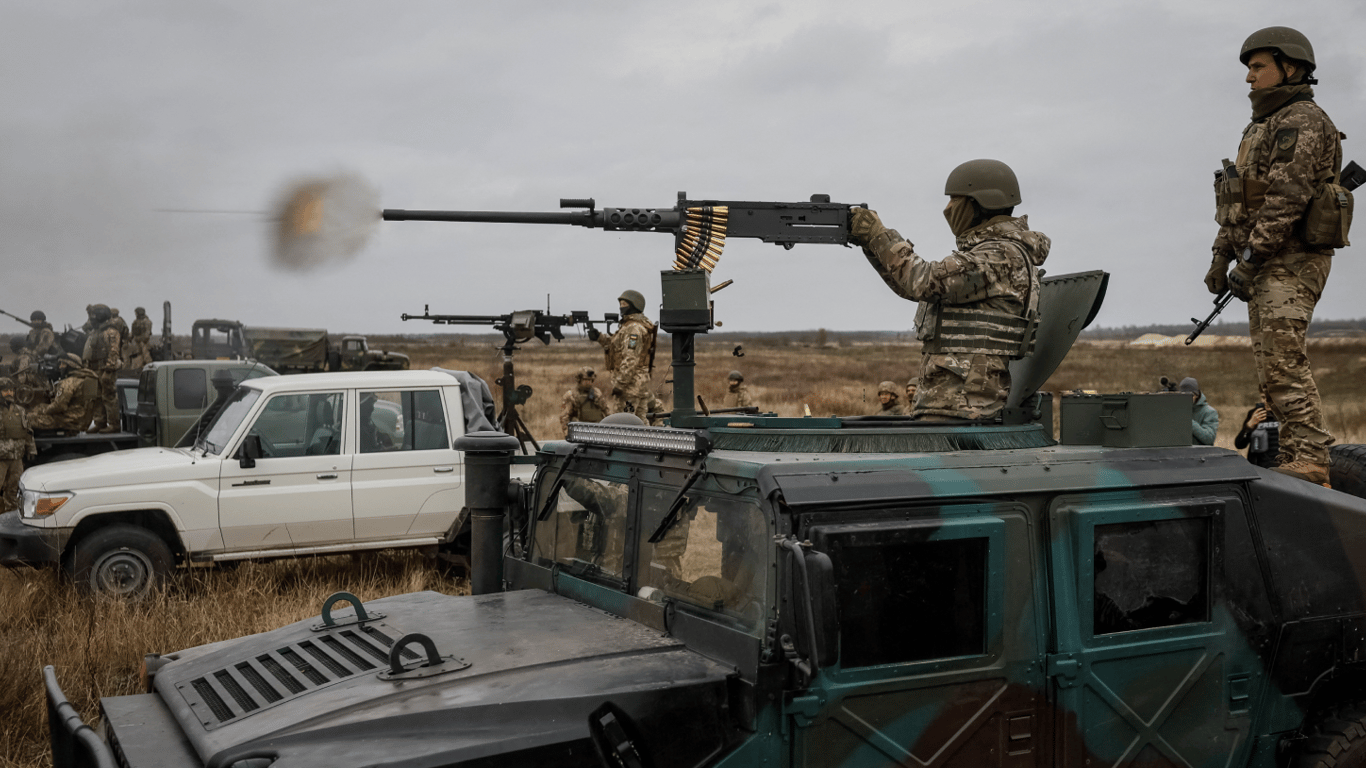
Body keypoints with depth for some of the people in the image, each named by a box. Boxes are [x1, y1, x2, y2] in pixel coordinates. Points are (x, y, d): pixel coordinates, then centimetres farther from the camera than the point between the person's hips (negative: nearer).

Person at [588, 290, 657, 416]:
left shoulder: (634, 328, -15)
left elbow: (630, 359, -22)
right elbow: (616, 345, 22)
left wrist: (620, 383, -23)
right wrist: (599, 337, 10)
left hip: (631, 382, -10)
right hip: (641, 382, 10)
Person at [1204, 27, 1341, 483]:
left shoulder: (1302, 122, -9)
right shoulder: (1262, 127, 21)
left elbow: (1286, 200, -19)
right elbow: (1239, 204, 23)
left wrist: (1250, 261, -21)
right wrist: (1220, 256, 16)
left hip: (1290, 262, -10)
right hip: (1267, 266, 10)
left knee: (1283, 361, -16)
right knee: (1271, 365, 8)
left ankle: (1309, 459, -16)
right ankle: (1294, 461, 12)